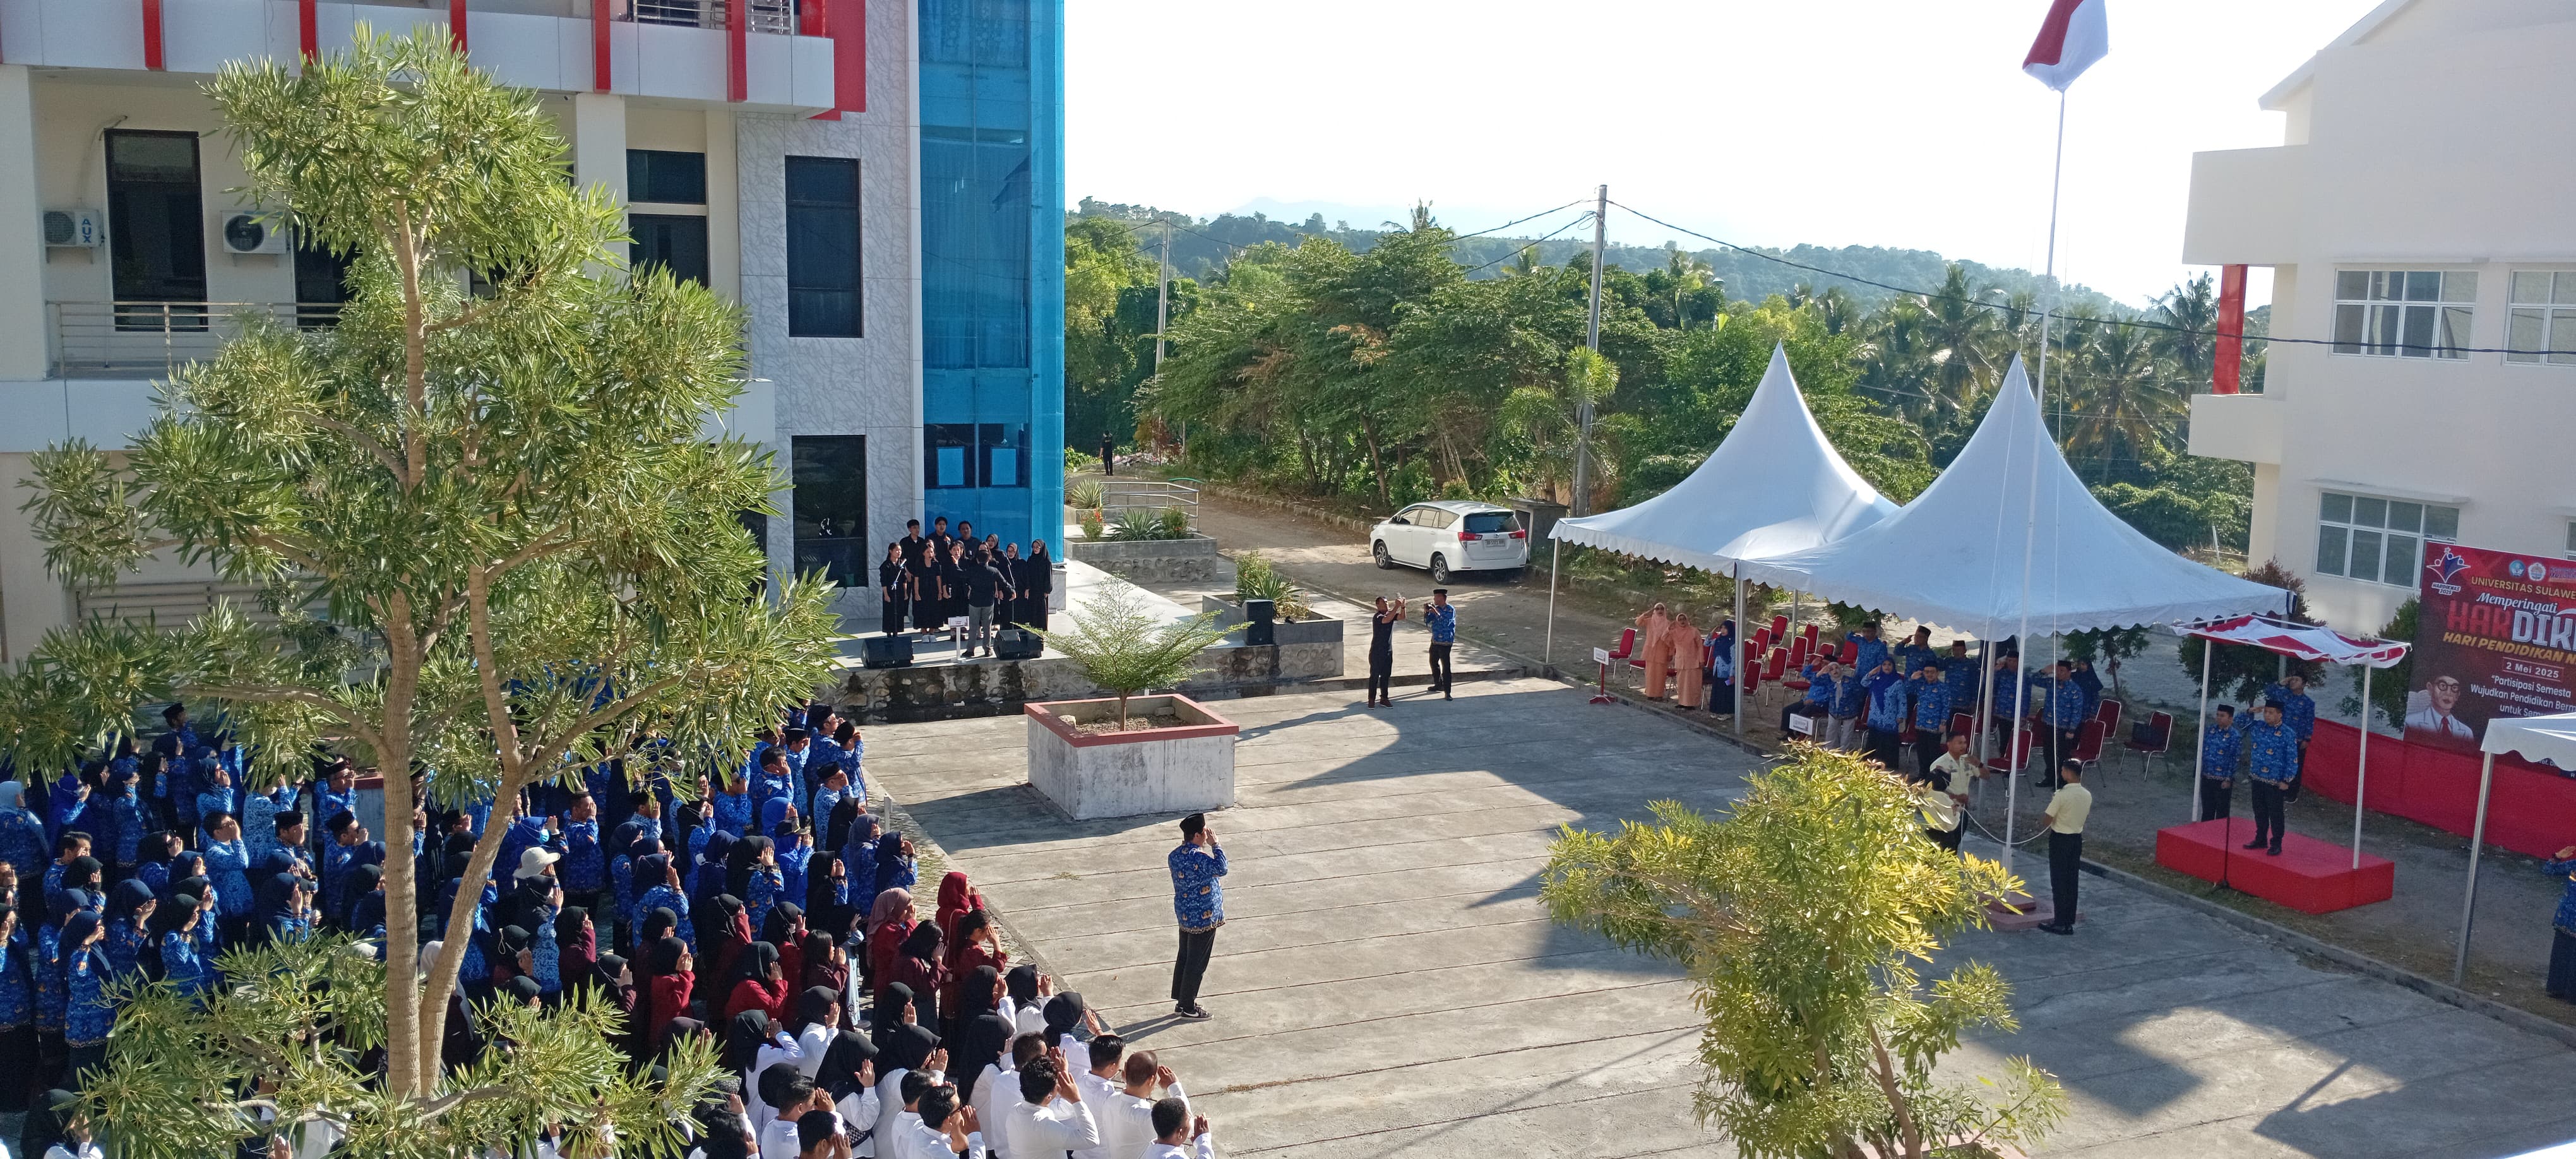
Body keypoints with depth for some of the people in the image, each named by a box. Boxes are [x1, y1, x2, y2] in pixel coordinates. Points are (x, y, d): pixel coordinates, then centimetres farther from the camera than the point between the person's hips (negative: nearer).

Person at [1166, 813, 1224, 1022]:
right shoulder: (1197, 857, -27)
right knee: (1197, 964, 5)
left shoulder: (1175, 855, 1)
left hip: (1185, 916, 9)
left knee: (1184, 958, 19)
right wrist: (1215, 844, -23)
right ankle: (1188, 1008, 16)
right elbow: (1221, 869, -31)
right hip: (1203, 918, -9)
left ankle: (1180, 1001, 31)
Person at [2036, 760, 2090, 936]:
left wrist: (2043, 815, 7)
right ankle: (2070, 921, 16)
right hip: (2077, 838, 7)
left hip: (2060, 840, -6)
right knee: (2072, 881, 12)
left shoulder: (2062, 795, -21)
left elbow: (2047, 820, -16)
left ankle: (2061, 924, 1)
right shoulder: (2087, 795, 1)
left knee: (2059, 882, 0)